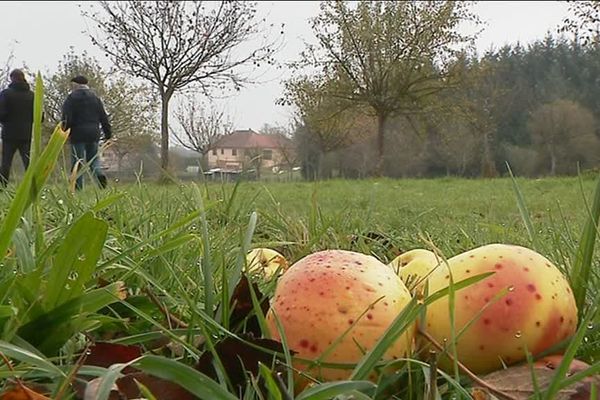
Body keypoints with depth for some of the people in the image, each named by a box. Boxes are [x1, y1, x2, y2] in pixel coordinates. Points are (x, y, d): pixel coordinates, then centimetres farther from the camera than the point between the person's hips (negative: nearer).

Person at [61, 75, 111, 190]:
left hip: (78, 135, -4)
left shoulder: (71, 98, -1)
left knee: (77, 161, 1)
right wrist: (108, 135, 14)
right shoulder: (95, 98, 12)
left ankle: (77, 187, -2)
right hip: (94, 134, 4)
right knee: (93, 158, 15)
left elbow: (66, 119, -10)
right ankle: (99, 172, -14)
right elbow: (104, 118, 11)